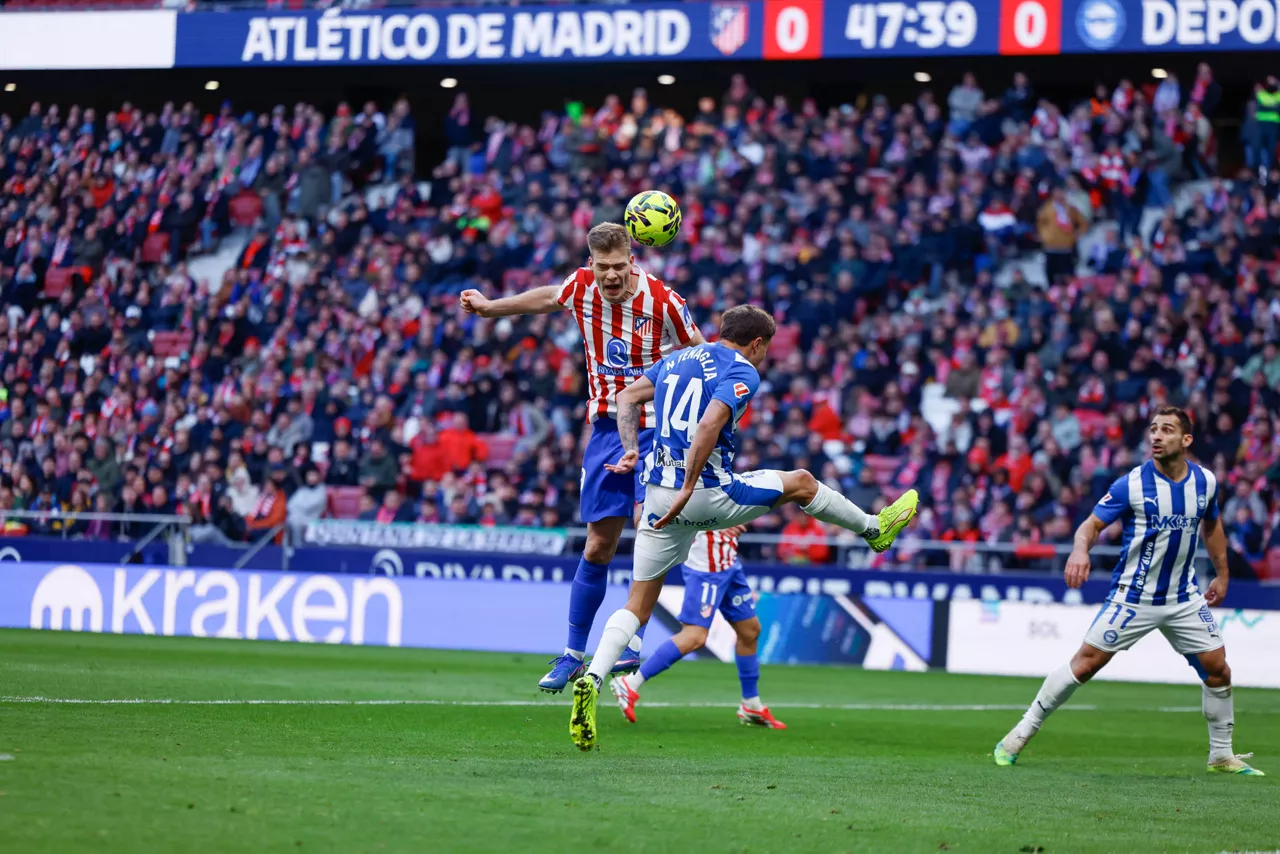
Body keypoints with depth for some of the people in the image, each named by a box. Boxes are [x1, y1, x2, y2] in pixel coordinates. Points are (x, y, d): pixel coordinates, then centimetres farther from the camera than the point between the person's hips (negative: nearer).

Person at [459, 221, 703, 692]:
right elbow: (548, 298, 20)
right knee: (599, 545, 4)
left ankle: (634, 639, -14)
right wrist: (490, 306, 27)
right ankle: (572, 655, 13)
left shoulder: (662, 301, -15)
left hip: (655, 428, -4)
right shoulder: (580, 286, -4)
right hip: (605, 427, 4)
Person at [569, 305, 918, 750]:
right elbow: (709, 425, -21)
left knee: (637, 608, 7)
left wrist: (631, 448, 14)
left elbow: (628, 398, 22)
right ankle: (875, 528, 40)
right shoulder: (741, 371, -5)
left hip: (659, 494, 6)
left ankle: (591, 681, -14)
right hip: (709, 493, -6)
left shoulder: (679, 359, 18)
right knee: (801, 482, 19)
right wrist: (687, 489, -21)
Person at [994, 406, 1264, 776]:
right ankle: (1020, 735, 2)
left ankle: (1221, 756, 18)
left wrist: (1222, 574, 20)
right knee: (1086, 662, -8)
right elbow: (1092, 524, -12)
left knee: (1217, 669, 0)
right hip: (1132, 596, -4)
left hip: (1184, 599, 4)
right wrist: (1080, 550, -33)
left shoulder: (1205, 482, -1)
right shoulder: (1131, 484, -14)